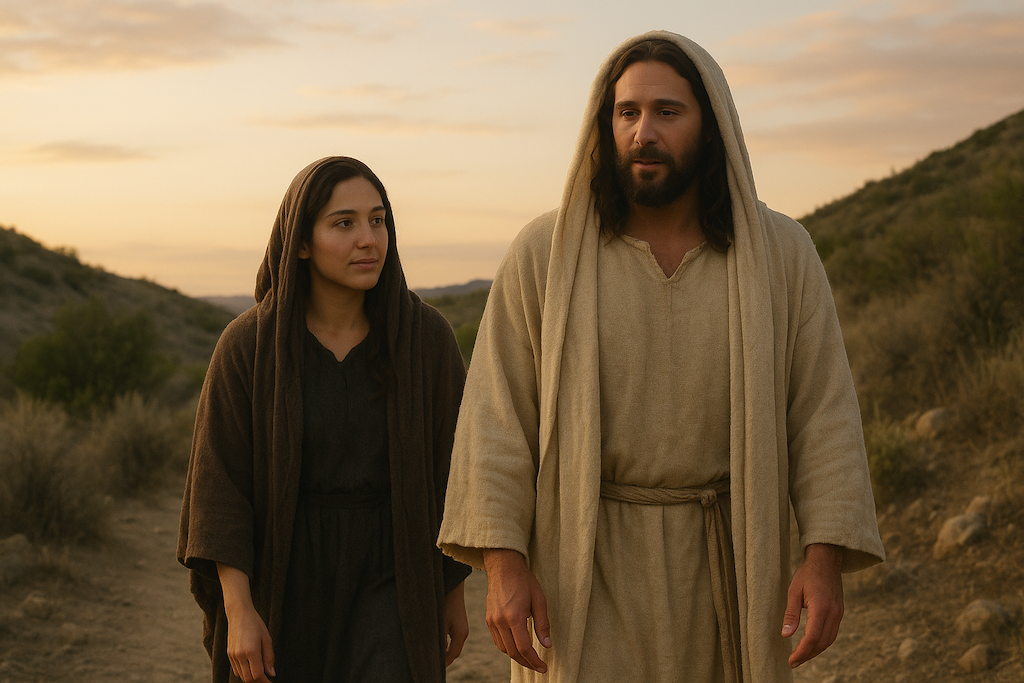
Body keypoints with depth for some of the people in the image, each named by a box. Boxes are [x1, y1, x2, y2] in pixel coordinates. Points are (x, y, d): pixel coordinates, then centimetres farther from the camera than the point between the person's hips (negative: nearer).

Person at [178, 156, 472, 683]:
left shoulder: (426, 337, -8)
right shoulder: (246, 345, -10)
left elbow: (450, 468, 0)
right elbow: (220, 485, -9)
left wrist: (454, 593, 6)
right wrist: (238, 610, -16)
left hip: (387, 579, 0)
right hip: (285, 579, 1)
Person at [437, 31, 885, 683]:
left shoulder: (782, 254, -4)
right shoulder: (545, 255, -7)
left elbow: (822, 411, -4)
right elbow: (498, 415, -7)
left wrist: (825, 559, -14)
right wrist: (502, 564, -15)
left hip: (723, 569, 2)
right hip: (585, 571, -1)